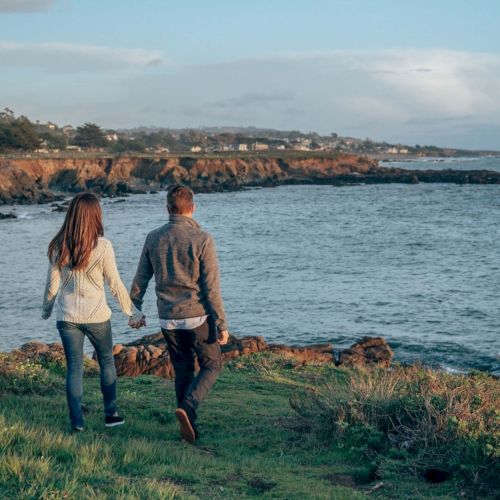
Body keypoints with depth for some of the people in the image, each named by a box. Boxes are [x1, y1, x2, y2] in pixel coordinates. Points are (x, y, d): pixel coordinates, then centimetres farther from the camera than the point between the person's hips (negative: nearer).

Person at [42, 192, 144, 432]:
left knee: (74, 367, 10)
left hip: (67, 316, 2)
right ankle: (110, 413, 21)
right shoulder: (102, 246, -12)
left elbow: (52, 284, 3)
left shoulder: (58, 246, -4)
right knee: (107, 361, 18)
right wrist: (133, 312, 4)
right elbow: (115, 284, -7)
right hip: (96, 316, -2)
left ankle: (77, 421, 10)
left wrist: (47, 309, 20)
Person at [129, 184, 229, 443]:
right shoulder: (202, 239, -13)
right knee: (212, 366, 13)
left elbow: (140, 280, 7)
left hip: (168, 319, 4)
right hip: (197, 317, -4)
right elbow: (211, 288, -14)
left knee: (183, 372, 16)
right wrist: (222, 325, -8)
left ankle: (191, 429, 18)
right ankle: (187, 408, -10)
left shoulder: (154, 238, 1)